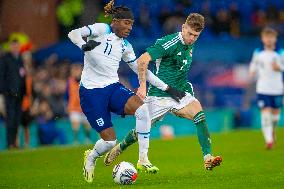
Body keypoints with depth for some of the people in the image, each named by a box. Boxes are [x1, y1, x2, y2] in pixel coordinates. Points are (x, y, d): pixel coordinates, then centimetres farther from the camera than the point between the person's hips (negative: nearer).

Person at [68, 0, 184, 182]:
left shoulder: (125, 46, 12)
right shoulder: (102, 30, -5)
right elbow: (74, 34, -15)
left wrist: (166, 87, 15)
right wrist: (84, 45, -38)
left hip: (113, 87, 5)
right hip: (91, 91, -5)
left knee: (142, 109, -25)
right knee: (110, 140, -9)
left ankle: (143, 158, -16)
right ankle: (91, 157, 27)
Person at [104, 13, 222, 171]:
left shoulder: (190, 45, 7)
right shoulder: (170, 43, -19)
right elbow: (142, 60, -27)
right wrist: (143, 85, -30)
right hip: (159, 96, -5)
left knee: (199, 113, -21)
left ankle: (208, 158, -27)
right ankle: (119, 149, 39)